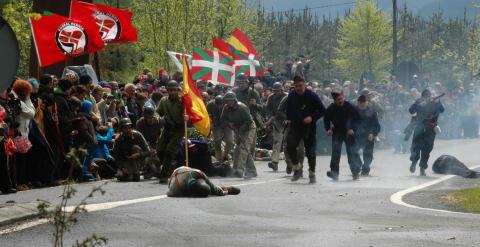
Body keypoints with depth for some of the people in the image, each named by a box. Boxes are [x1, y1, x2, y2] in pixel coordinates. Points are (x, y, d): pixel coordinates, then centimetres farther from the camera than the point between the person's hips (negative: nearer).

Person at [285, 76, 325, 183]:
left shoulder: (312, 96, -9)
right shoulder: (291, 96, 4)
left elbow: (322, 110, -6)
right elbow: (288, 109, 22)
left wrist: (312, 118, -18)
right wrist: (288, 119, 6)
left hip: (309, 127, -3)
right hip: (295, 126, 3)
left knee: (310, 151, 1)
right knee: (290, 146, -15)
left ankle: (312, 174, 14)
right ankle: (297, 168, 3)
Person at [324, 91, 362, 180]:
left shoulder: (350, 107, -11)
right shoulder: (331, 108, -7)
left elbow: (357, 119, -4)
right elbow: (326, 119, 9)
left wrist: (353, 129, -17)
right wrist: (328, 129, -7)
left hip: (349, 132, -1)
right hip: (337, 132, 1)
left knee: (352, 151, -2)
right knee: (335, 152, -9)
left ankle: (355, 172, 8)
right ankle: (334, 172, -9)